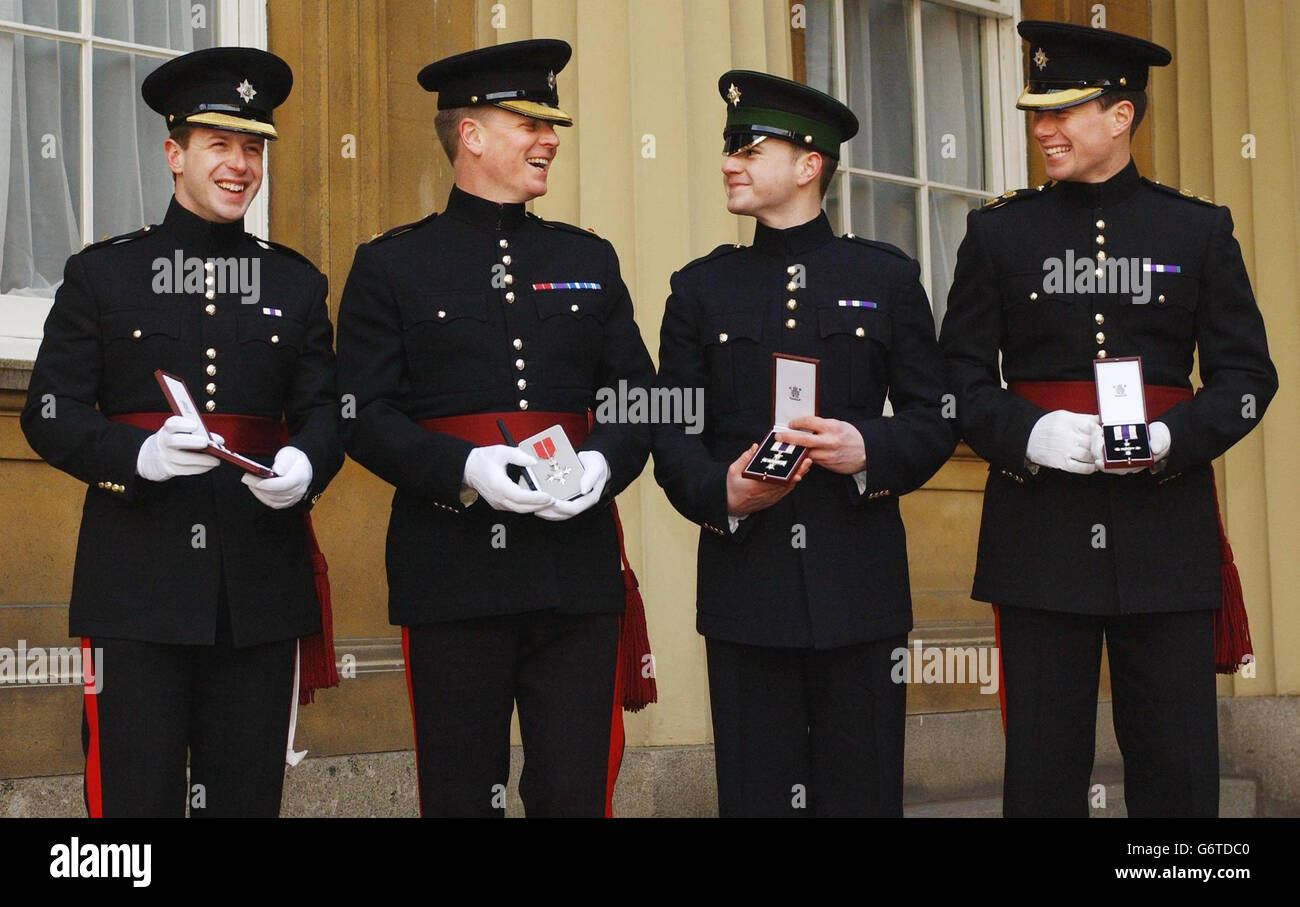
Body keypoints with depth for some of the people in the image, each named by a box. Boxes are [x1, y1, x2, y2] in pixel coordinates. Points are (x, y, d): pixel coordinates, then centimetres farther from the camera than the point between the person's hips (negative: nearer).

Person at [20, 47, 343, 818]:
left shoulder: (297, 283, 14)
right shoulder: (101, 274, 6)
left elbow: (324, 409, 9)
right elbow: (51, 415, 1)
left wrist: (303, 466, -15)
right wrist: (141, 455, -19)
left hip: (260, 587, 3)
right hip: (137, 580, -2)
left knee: (249, 791, 6)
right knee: (137, 791, -3)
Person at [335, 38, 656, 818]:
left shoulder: (590, 261, 15)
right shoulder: (391, 265, 6)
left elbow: (639, 399, 13)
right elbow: (366, 416, -2)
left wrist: (602, 463, -8)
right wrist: (466, 468, -18)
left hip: (577, 570, 3)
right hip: (452, 571, -2)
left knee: (575, 790, 2)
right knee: (460, 792, 4)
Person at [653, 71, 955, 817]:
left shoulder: (888, 278, 9)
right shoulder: (702, 287, 11)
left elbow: (935, 418, 7)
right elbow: (672, 432, 8)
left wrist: (869, 452, -14)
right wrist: (720, 493, -13)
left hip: (859, 580, -1)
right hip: (745, 581, 1)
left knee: (863, 788, 1)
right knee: (758, 790, 3)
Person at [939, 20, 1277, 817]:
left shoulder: (1200, 230, 8)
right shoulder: (1000, 230, 8)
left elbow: (1247, 375, 6)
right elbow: (962, 375, 5)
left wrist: (1172, 439, -13)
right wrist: (1028, 433, -15)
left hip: (1165, 530, 0)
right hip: (1040, 530, 0)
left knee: (1178, 767, 3)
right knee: (1044, 764, 3)